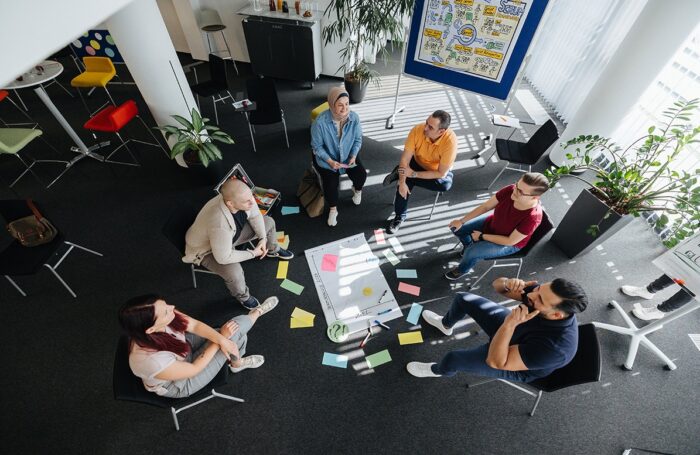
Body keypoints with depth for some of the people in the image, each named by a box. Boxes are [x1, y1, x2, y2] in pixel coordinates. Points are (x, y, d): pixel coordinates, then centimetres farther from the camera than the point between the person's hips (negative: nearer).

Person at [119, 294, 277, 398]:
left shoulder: (161, 319, -28)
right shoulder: (153, 361, -42)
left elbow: (195, 325, -15)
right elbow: (194, 369, -25)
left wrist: (222, 340, -29)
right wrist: (222, 337, -19)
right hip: (181, 384, -5)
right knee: (236, 327, -16)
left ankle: (237, 362, 27)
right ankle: (257, 312, 15)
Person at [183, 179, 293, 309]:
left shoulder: (244, 196, -27)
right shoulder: (219, 224, -45)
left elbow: (255, 215, -6)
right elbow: (223, 258, -34)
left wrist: (263, 238, -14)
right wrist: (253, 253, -23)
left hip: (233, 234, 7)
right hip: (206, 250, -6)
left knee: (268, 222, 5)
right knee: (234, 273, -31)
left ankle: (272, 250, 38)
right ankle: (242, 295, 7)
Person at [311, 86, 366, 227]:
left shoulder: (354, 118, -18)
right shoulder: (321, 121, -28)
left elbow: (358, 140, -4)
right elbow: (317, 146, -17)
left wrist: (353, 156, -19)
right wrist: (330, 161, -26)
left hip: (348, 155, 3)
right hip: (326, 157, -3)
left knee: (361, 174, -15)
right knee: (331, 182, -23)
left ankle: (357, 189, 25)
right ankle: (333, 209, 6)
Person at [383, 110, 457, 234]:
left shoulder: (450, 141, -35)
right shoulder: (417, 130, -28)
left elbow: (441, 173, -31)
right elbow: (405, 159, -25)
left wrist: (414, 174, -32)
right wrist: (402, 182, -33)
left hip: (438, 170, -1)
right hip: (417, 163, 1)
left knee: (446, 184, -31)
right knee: (406, 180, -26)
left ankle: (398, 173, -14)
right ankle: (399, 216, -7)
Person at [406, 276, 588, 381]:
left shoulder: (554, 346, -43)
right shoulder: (544, 293, -27)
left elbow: (495, 361, -38)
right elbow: (497, 284, -15)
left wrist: (510, 324, -48)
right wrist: (508, 284, -39)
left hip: (514, 363, -5)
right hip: (508, 326, 6)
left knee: (452, 359, -19)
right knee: (463, 298, 5)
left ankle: (438, 370, 24)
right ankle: (445, 324, 43)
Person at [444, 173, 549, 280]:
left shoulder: (532, 218, -39)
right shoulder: (510, 190, -28)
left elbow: (510, 241, -26)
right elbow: (485, 207, -14)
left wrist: (482, 236, -19)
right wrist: (461, 221, -14)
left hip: (509, 244, -5)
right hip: (492, 223, 5)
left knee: (471, 253, -22)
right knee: (456, 228, 2)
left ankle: (462, 270, 15)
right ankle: (470, 246, 34)